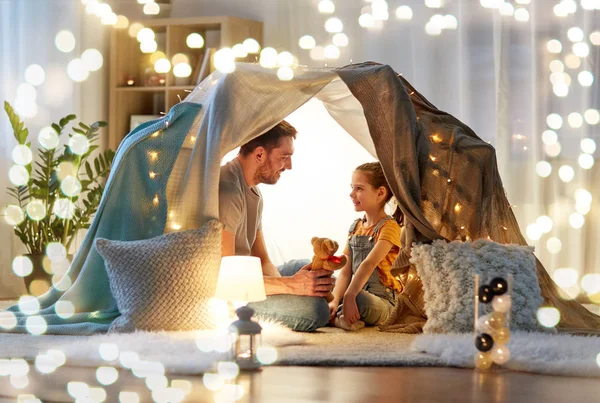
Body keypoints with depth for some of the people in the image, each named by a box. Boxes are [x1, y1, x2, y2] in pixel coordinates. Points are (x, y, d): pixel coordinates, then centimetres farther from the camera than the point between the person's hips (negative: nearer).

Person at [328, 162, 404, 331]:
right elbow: (345, 271, 5)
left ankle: (336, 317, -16)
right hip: (356, 292, 7)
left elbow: (369, 264, -25)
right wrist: (335, 300, -12)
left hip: (382, 301, -7)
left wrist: (349, 296, -37)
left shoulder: (389, 227, -10)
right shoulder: (355, 227, 14)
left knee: (359, 298, -39)